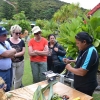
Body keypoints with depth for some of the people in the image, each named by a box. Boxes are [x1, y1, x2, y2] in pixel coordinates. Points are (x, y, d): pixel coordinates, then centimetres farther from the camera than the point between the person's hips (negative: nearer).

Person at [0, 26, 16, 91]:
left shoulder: (6, 43, 6)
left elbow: (13, 55, 0)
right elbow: (6, 54, -24)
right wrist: (12, 50, -4)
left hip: (9, 69, 7)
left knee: (8, 89, 22)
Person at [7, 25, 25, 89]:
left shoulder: (22, 41, 2)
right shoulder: (8, 41, -5)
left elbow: (23, 52, -4)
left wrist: (14, 55, -17)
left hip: (20, 63, 3)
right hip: (10, 63, -3)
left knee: (18, 79, 14)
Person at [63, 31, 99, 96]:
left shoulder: (90, 52, -28)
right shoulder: (85, 50, 4)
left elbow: (82, 72, -31)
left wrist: (70, 68, -15)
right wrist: (70, 61, 6)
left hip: (86, 87, -9)